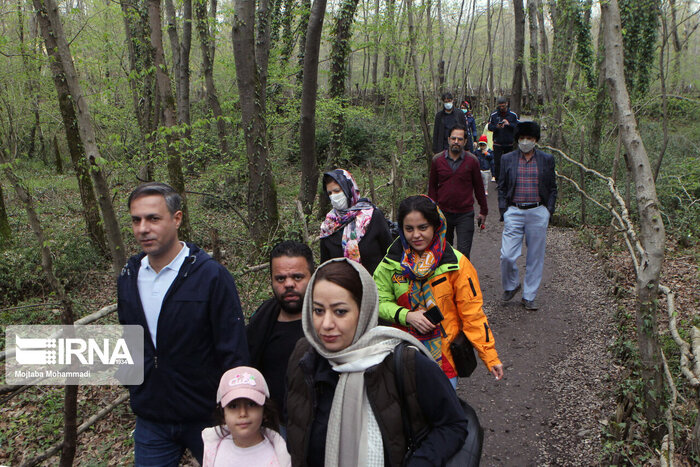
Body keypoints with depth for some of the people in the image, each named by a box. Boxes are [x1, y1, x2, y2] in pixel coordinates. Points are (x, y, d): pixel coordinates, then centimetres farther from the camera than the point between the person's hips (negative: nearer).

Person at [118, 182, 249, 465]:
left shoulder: (212, 276, -17)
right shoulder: (128, 277, 0)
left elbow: (233, 352, -15)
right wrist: (135, 390, 11)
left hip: (204, 418, -4)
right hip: (150, 422, 4)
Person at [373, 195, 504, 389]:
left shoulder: (456, 263, -8)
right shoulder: (391, 263, -2)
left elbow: (472, 313, -6)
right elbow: (379, 301, 3)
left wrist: (490, 357, -8)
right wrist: (406, 316, -15)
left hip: (445, 355, -1)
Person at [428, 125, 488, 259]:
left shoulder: (472, 160, -1)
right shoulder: (437, 160, 1)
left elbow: (479, 187, 7)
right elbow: (432, 187, 8)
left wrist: (483, 211, 9)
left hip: (465, 214, -2)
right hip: (443, 213, 2)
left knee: (464, 252, -7)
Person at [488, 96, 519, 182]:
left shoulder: (513, 115, 4)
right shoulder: (493, 115, 3)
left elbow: (518, 126, 1)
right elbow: (489, 127, 3)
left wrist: (509, 124, -15)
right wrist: (496, 127, -17)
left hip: (509, 143, 1)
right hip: (497, 143, 0)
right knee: (497, 162, -3)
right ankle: (498, 181, 4)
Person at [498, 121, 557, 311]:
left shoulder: (546, 159, 7)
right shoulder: (508, 159, 7)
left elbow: (552, 188, 12)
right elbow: (502, 187, 11)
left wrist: (549, 210, 2)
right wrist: (503, 210, 2)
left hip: (538, 212, 1)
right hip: (514, 212, 0)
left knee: (535, 257, 5)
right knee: (507, 255, -8)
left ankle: (529, 297, 17)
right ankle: (510, 285, 20)